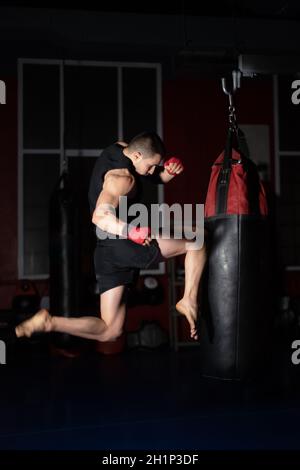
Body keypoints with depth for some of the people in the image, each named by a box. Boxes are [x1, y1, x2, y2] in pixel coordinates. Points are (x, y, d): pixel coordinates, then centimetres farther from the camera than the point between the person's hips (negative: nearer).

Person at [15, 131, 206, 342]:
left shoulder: (119, 148, 13)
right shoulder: (122, 177, -16)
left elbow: (157, 177, 22)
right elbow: (100, 216, -29)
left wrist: (170, 172, 2)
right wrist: (132, 231, -40)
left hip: (106, 252, 9)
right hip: (125, 244, -9)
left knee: (109, 331, 10)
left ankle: (48, 322, -1)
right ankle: (189, 301, -6)